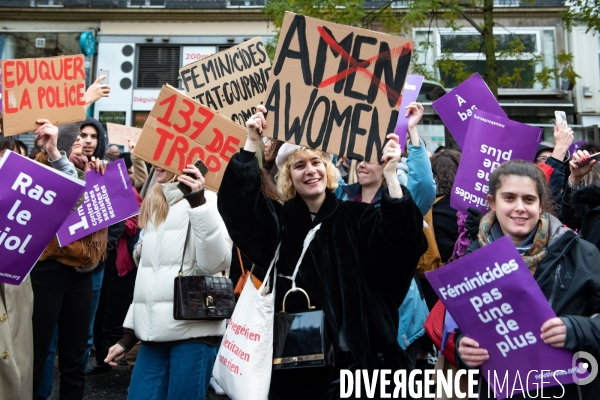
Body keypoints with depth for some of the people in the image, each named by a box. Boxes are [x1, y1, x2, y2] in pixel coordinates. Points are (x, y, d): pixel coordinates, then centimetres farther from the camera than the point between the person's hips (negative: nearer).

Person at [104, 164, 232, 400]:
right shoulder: (153, 204, 16)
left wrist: (198, 203, -23)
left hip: (193, 331, -6)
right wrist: (129, 332, 20)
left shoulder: (206, 201, -6)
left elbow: (217, 263, -19)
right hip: (156, 332, 7)